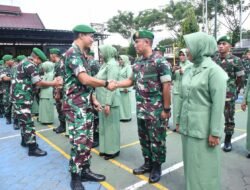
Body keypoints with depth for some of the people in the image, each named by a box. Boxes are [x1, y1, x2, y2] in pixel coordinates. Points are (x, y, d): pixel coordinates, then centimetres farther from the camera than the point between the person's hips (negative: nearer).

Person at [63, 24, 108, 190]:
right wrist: (106, 83, -12)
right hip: (75, 106, -9)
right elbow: (85, 79, -25)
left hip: (86, 105, 10)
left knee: (88, 141, 14)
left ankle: (85, 171, 27)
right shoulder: (72, 53, -14)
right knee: (79, 142, -4)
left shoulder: (82, 55, 16)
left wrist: (93, 100, 17)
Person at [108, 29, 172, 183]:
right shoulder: (137, 63, 9)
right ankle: (148, 163, 34)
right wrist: (116, 84, -1)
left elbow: (166, 86, -14)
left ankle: (157, 167, 24)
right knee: (144, 138, 17)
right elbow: (132, 80, 16)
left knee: (157, 140, 6)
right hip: (141, 109, 7)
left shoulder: (160, 61, -13)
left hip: (156, 110, -7)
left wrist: (166, 109, -15)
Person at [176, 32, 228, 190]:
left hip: (203, 129, -6)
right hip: (188, 126, 7)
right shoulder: (189, 71, 9)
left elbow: (218, 104, -15)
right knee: (191, 163, 17)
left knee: (204, 166, 7)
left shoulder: (213, 70, -12)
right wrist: (179, 121, 15)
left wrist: (215, 132, -15)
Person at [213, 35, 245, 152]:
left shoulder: (235, 60, -5)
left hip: (228, 95, -3)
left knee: (229, 119, 8)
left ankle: (227, 141, 22)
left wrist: (235, 92, 2)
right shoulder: (213, 60, 5)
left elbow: (240, 79, 0)